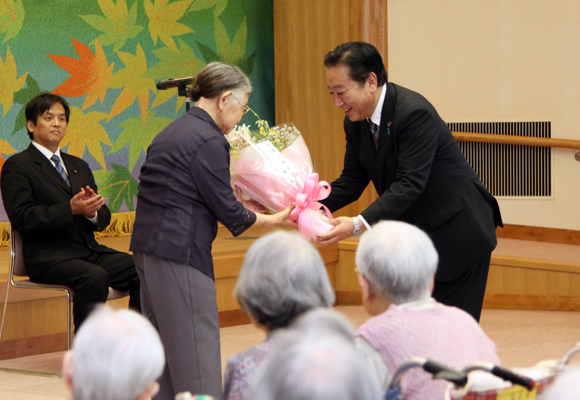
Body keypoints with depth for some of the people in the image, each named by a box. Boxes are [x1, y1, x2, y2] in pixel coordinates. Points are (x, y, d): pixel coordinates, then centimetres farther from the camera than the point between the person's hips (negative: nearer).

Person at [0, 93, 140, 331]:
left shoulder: (79, 166, 24)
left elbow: (104, 218, 19)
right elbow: (21, 217, -12)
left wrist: (92, 211, -6)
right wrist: (71, 209, -20)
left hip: (89, 250, 7)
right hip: (47, 256, -7)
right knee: (95, 277, -35)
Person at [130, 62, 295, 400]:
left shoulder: (174, 131, 16)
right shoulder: (209, 140, -13)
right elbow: (228, 211, -11)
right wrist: (275, 220, 1)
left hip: (148, 246, 10)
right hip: (180, 254, -10)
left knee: (164, 346, 13)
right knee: (197, 350, -6)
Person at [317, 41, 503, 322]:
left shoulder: (415, 113, -26)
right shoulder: (356, 123, 1)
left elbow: (410, 184, -32)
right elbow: (351, 181, 2)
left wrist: (359, 224, -40)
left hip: (458, 233, -8)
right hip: (414, 232, 8)